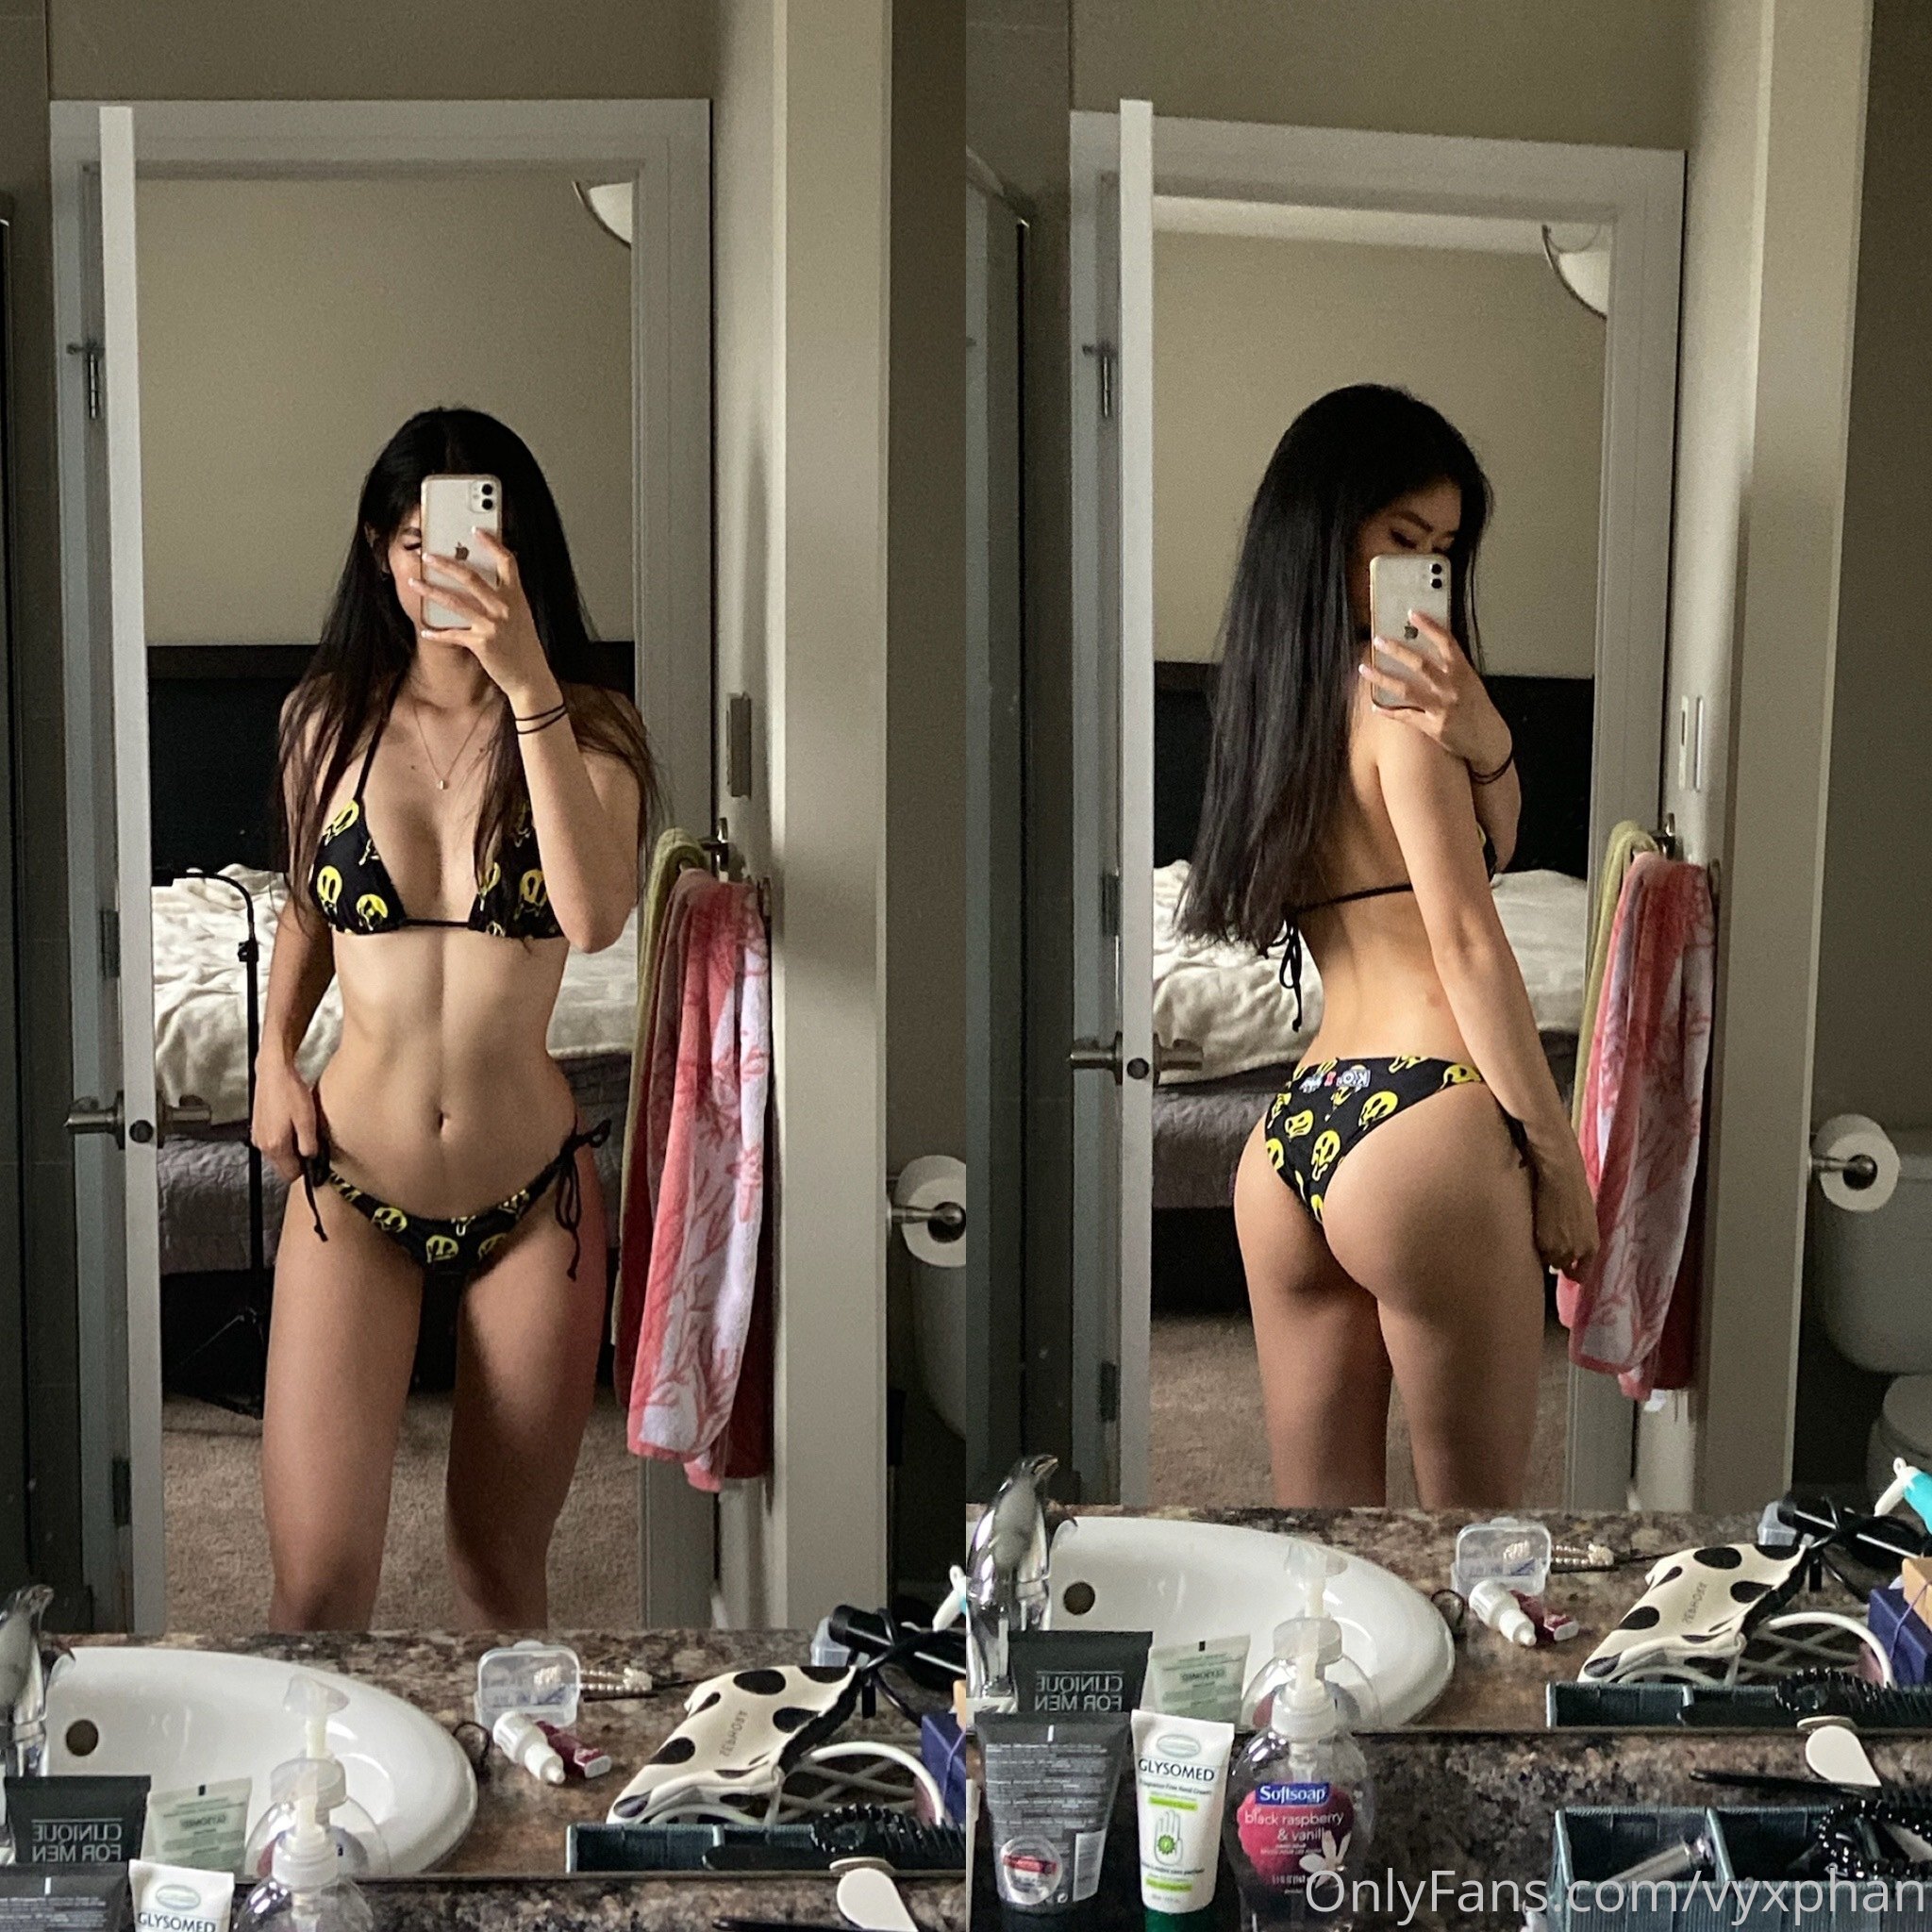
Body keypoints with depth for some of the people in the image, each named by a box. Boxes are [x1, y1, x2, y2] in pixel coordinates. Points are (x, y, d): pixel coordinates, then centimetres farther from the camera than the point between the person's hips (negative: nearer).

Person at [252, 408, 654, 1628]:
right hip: (351, 1184, 1)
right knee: (318, 1587, -8)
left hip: (532, 1201, -1)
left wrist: (529, 689, -28)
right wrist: (274, 1059, 2)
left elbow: (595, 920, -25)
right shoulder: (329, 718, 1)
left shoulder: (589, 732, -5)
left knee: (500, 1571, 12)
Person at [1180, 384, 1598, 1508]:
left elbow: (1494, 842, 11)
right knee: (1476, 1497, 4)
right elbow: (1467, 940, -8)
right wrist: (1558, 1155, -3)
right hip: (1425, 1126, -7)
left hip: (1291, 1130, 7)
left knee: (1319, 1504, 11)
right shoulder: (1393, 698, -7)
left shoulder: (1271, 698, 16)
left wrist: (1480, 742, -10)